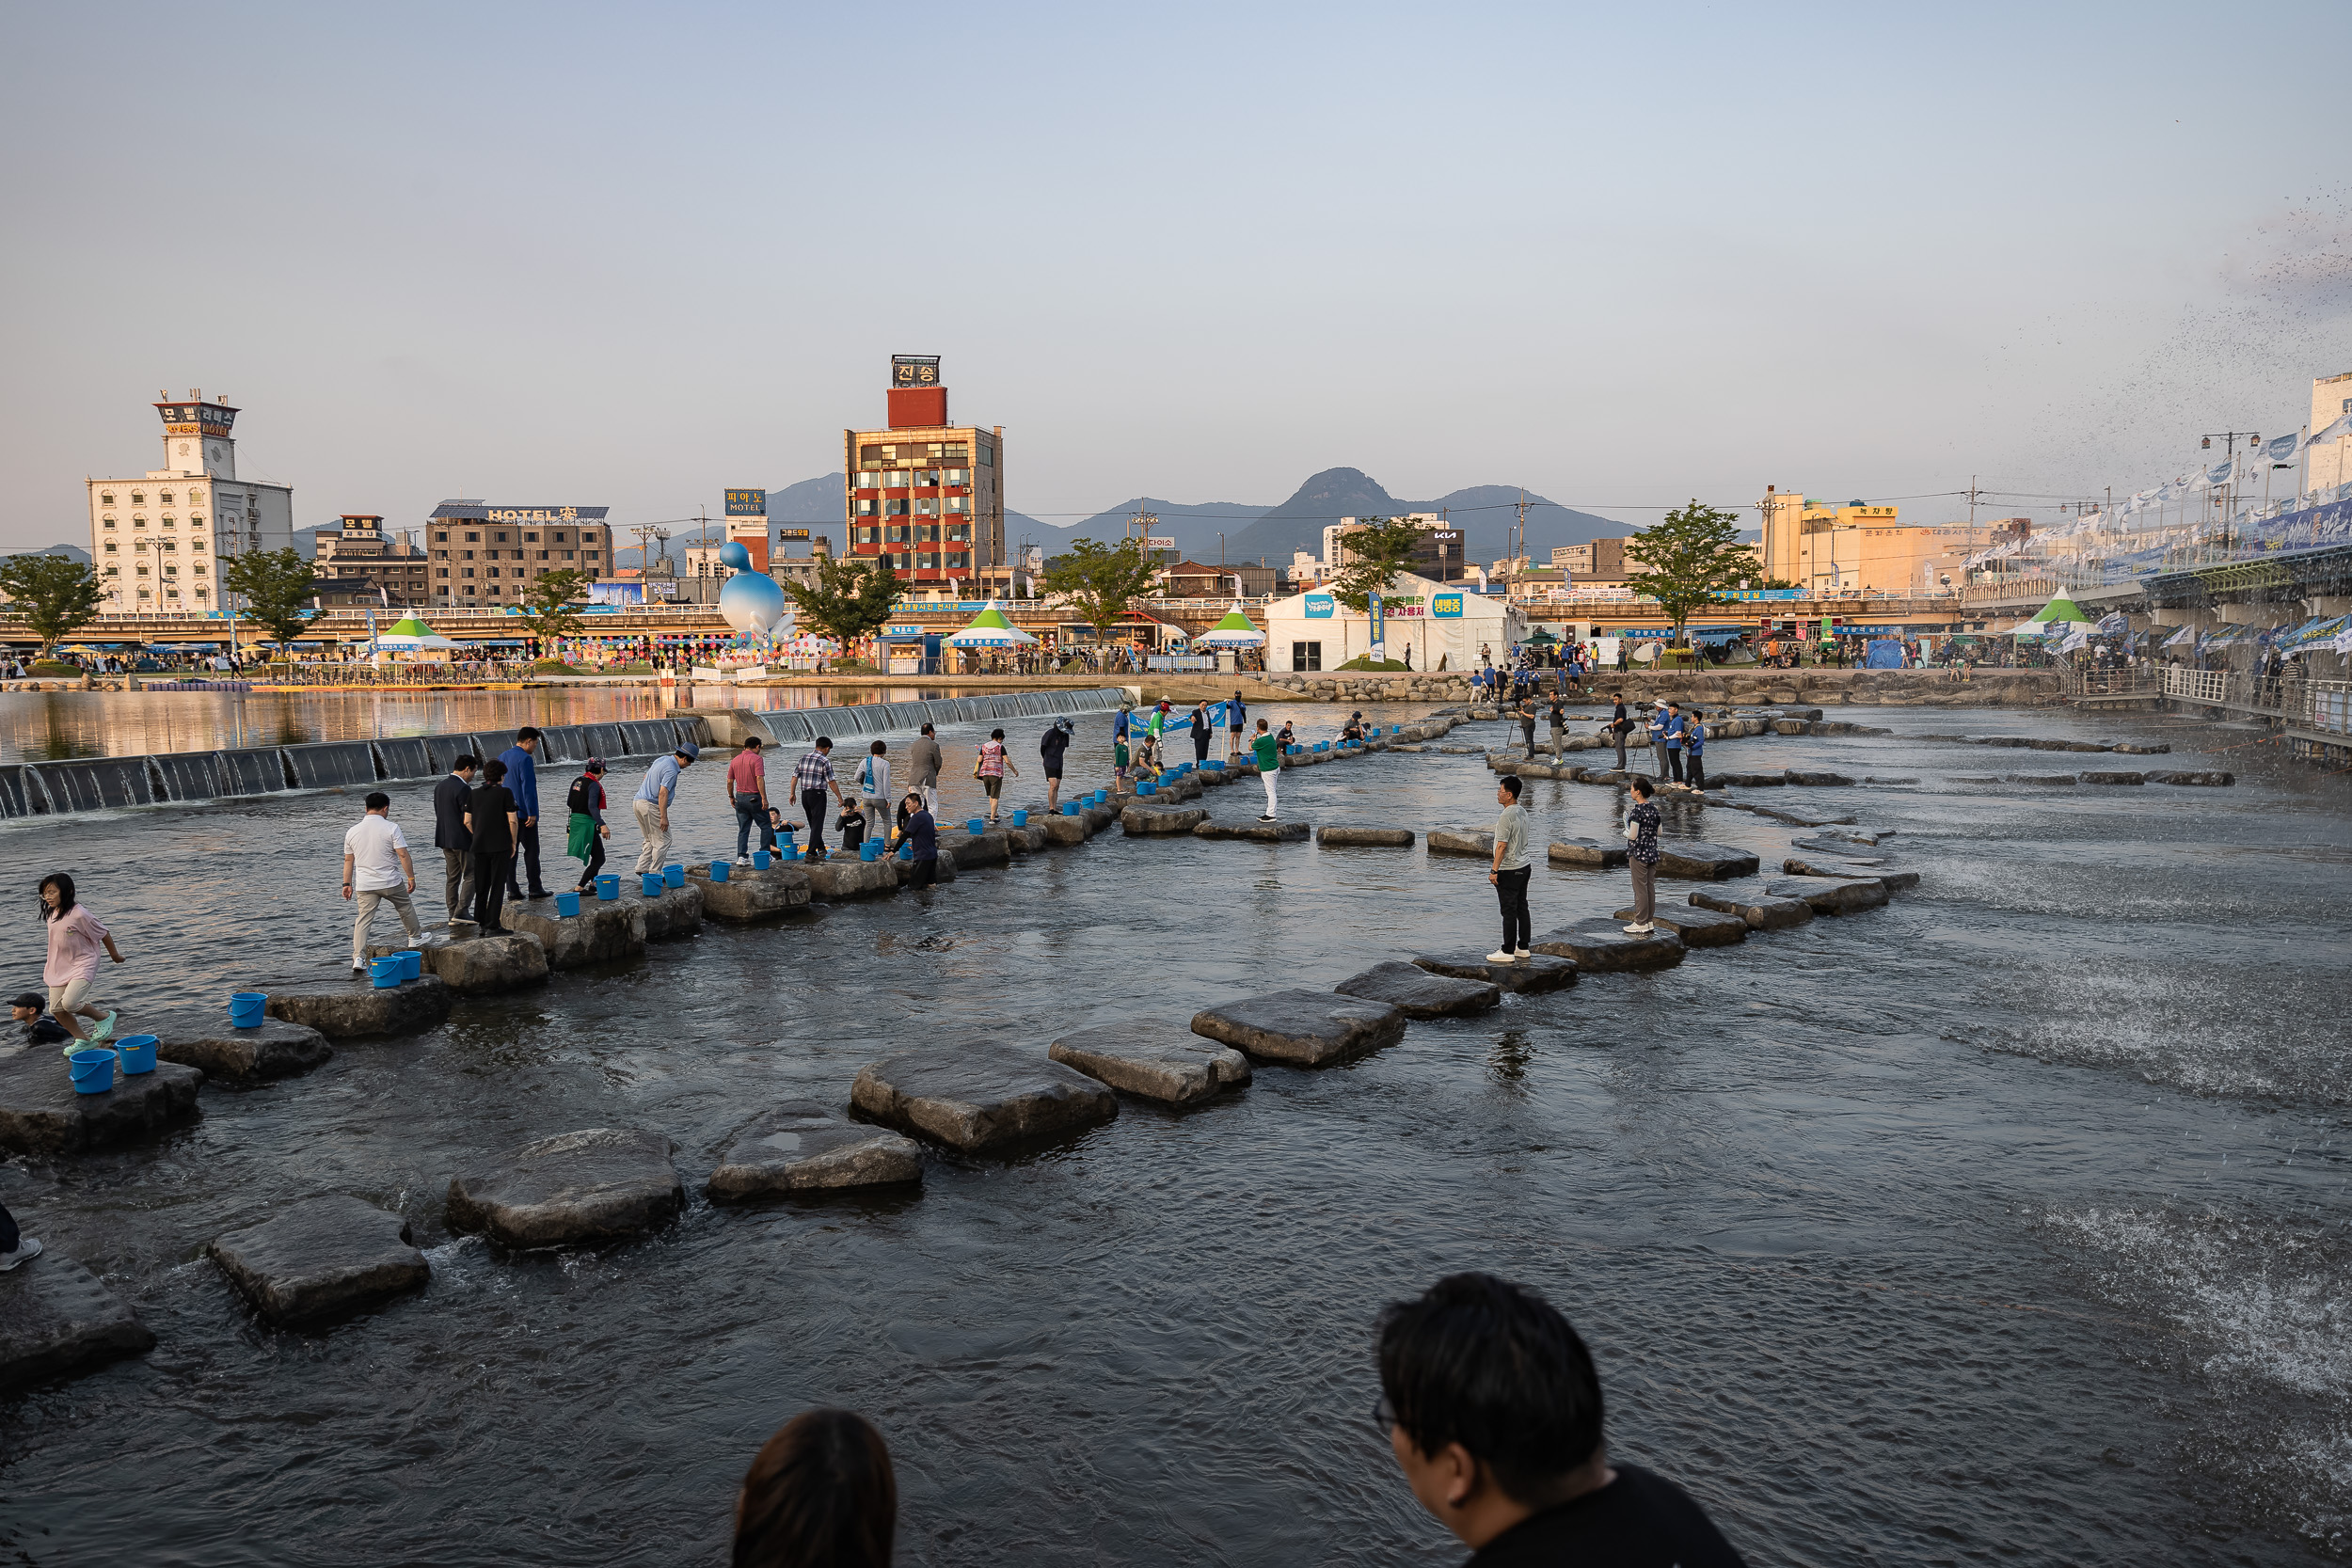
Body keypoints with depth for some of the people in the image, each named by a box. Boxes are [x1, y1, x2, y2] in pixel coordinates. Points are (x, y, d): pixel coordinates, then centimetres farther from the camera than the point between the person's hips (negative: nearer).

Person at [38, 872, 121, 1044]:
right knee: (56, 1009, 4)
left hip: (82, 966, -8)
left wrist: (115, 955, 2)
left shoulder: (79, 915, -19)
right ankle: (83, 1040, 19)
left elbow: (104, 934, -10)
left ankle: (104, 1017, 2)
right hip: (59, 968, 8)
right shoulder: (51, 915, 3)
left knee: (69, 1003, -24)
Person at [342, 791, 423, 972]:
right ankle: (415, 936, 42)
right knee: (406, 908, 22)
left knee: (362, 919, 1)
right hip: (391, 883, -2)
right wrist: (411, 878, -5)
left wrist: (347, 884, 18)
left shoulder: (353, 831, 4)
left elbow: (348, 860, 10)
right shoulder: (391, 828, -10)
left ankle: (358, 958, -9)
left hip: (364, 886, 3)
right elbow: (403, 855, -13)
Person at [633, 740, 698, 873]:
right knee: (663, 841, -2)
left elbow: (645, 778, 23)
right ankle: (654, 872, -2)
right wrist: (664, 817, -22)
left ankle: (642, 867, 14)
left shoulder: (661, 760, 13)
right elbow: (663, 793, -23)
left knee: (651, 839, 18)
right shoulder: (671, 771, -17)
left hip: (638, 802, 10)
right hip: (651, 806, -10)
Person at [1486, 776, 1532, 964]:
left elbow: (1502, 845, -22)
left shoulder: (1506, 816, -21)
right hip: (1524, 867, 9)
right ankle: (1523, 947, 21)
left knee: (1509, 911, -4)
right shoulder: (1523, 812, 9)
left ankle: (1507, 952, 1)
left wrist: (1494, 871, -17)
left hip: (1509, 871, -9)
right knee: (1522, 908, 14)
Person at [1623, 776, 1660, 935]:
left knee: (1640, 889, -1)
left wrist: (1625, 831, 1)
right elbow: (1659, 832, 14)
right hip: (1653, 853, 8)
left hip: (1639, 854, -8)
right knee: (1650, 887, 12)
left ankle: (1640, 924, 4)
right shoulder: (1654, 809, 6)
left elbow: (1632, 836, -19)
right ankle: (1648, 921, 18)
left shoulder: (1637, 811, -18)